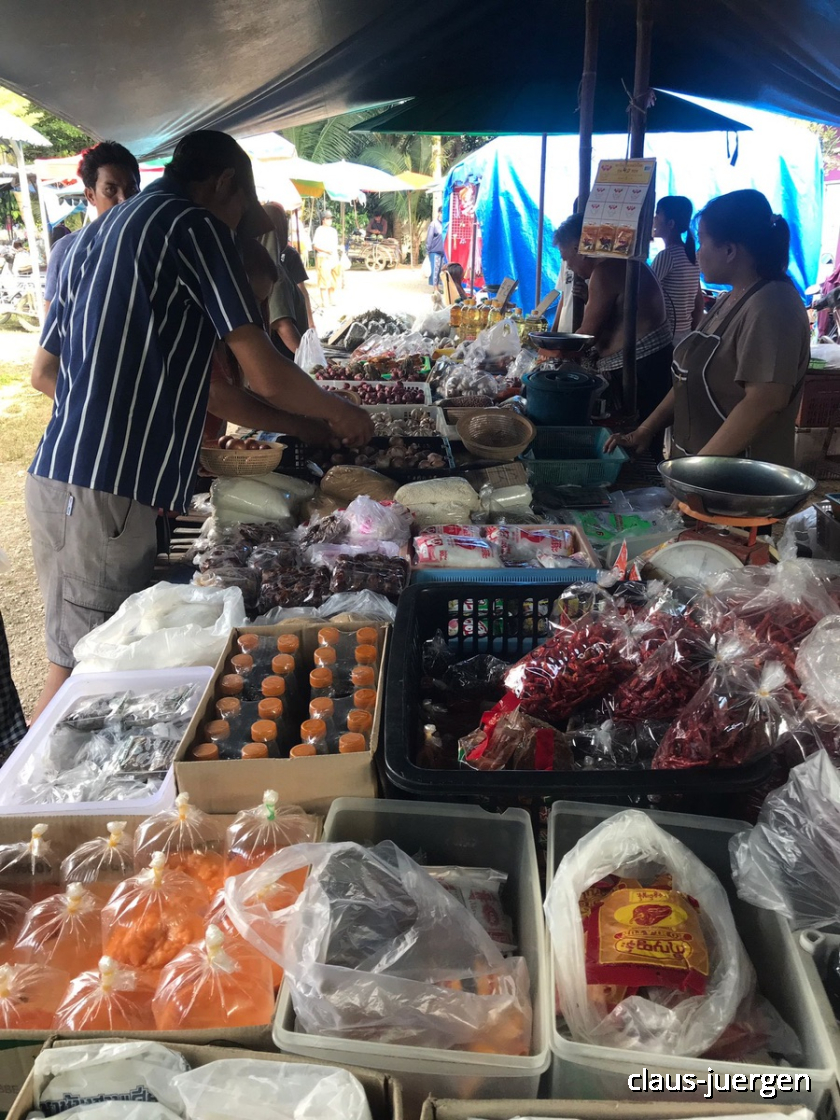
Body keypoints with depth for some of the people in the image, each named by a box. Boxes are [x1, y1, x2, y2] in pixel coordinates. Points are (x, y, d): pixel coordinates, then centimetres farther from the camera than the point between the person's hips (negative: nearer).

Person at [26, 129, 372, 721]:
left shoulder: (99, 231, 21)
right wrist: (342, 414, 7)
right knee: (83, 669, 0)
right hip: (106, 493, -9)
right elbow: (267, 377, -12)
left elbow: (44, 371, 24)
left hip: (58, 475, 9)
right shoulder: (197, 227, -4)